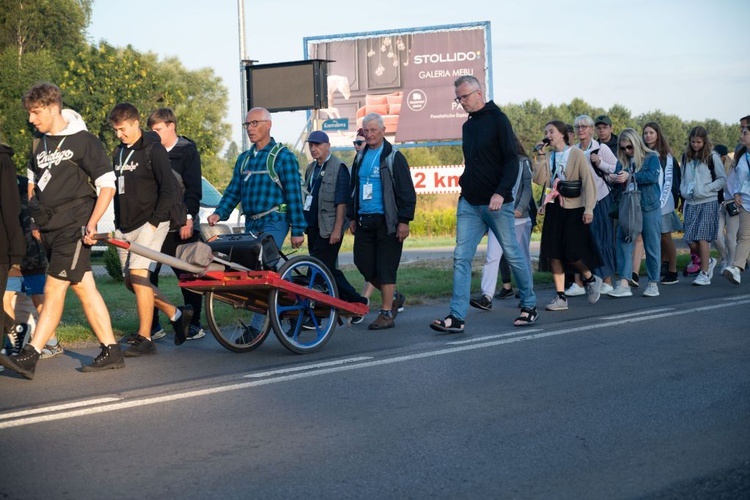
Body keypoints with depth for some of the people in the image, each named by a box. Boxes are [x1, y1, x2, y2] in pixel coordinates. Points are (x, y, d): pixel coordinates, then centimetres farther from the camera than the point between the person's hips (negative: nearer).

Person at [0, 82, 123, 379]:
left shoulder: (83, 141, -6)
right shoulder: (41, 144, 14)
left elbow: (107, 185, -9)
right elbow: (33, 182, 26)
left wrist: (92, 223, -18)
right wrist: (34, 219, 14)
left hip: (73, 229, -7)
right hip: (49, 229, 7)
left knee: (54, 289, -10)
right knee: (84, 289, 8)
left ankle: (30, 357, -11)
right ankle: (111, 352, 12)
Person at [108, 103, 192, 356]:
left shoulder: (153, 150, -7)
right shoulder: (118, 153, 15)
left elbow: (170, 190, -12)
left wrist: (154, 221, -17)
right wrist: (118, 223, 15)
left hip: (149, 224, -8)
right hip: (125, 227, 8)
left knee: (138, 273, -17)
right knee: (131, 281, 8)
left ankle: (144, 339, -12)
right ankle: (177, 314, 25)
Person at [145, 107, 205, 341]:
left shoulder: (187, 151, -1)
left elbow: (194, 189, -8)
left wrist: (188, 218, -17)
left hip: (181, 226, -5)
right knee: (147, 275, 0)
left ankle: (194, 324, 11)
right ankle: (151, 325, 8)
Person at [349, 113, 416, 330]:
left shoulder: (393, 157, -5)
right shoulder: (360, 157, 15)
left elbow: (407, 192, -8)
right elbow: (353, 189, 23)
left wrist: (404, 221, -14)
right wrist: (352, 217, 18)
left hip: (387, 222, -6)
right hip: (364, 221, 6)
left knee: (386, 268, -5)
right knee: (364, 265, 4)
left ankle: (386, 313, 1)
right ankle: (392, 297, 26)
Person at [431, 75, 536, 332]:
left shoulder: (497, 119, -6)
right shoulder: (468, 126, 15)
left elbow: (512, 160, -13)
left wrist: (501, 193, -23)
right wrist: (465, 188, 13)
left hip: (496, 203, -6)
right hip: (469, 204, 6)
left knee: (512, 254, 5)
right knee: (461, 258, -3)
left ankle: (529, 306, 21)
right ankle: (457, 317, -6)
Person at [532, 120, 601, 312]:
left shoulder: (576, 154, -3)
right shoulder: (549, 157, 12)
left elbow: (588, 181, -8)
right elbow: (540, 180, -2)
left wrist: (588, 208, -16)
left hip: (573, 209, -5)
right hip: (554, 208, 5)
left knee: (572, 253, -9)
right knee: (553, 253, 0)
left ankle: (591, 279, 20)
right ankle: (560, 297, 5)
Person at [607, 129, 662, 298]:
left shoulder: (651, 157, -2)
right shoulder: (622, 160, 10)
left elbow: (653, 176, -18)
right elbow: (619, 179, 2)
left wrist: (630, 176, -26)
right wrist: (613, 178, -22)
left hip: (649, 208, -3)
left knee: (652, 245, 5)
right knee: (623, 242, -6)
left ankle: (653, 283, 15)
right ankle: (624, 284, -8)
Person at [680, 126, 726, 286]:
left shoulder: (712, 157, -2)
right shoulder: (686, 157, 11)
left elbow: (723, 179, 1)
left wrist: (707, 189, -11)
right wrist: (684, 190, 9)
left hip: (708, 202, -5)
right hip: (691, 203, 5)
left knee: (702, 237, -10)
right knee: (690, 240, 0)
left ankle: (705, 274, -2)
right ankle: (709, 261, 26)